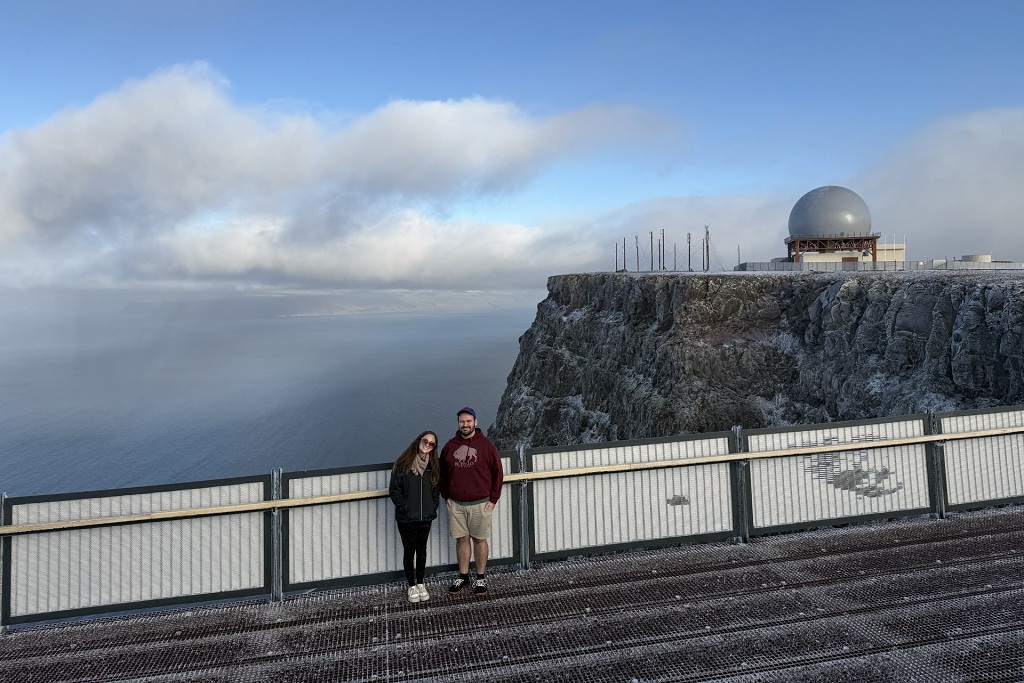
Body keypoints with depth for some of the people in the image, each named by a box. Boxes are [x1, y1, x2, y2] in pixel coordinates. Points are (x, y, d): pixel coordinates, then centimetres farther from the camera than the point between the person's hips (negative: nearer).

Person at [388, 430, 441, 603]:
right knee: (409, 550, 9)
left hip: (426, 517, 3)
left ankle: (420, 583, 29)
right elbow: (394, 489, -9)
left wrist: (433, 508, 0)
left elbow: (436, 490, 9)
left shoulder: (433, 466, 2)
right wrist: (404, 508, -12)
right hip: (406, 518, -3)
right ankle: (412, 586, 23)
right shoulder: (403, 464, -11)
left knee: (422, 550, 15)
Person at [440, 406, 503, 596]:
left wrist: (493, 498, -6)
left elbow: (497, 472, -3)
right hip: (455, 503, 3)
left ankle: (481, 578, 19)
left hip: (480, 503, -3)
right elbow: (443, 474, 13)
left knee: (479, 540, 7)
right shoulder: (450, 446, 3)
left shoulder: (485, 444, -6)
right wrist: (446, 496, 8)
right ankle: (463, 576, 24)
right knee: (461, 539, 11)